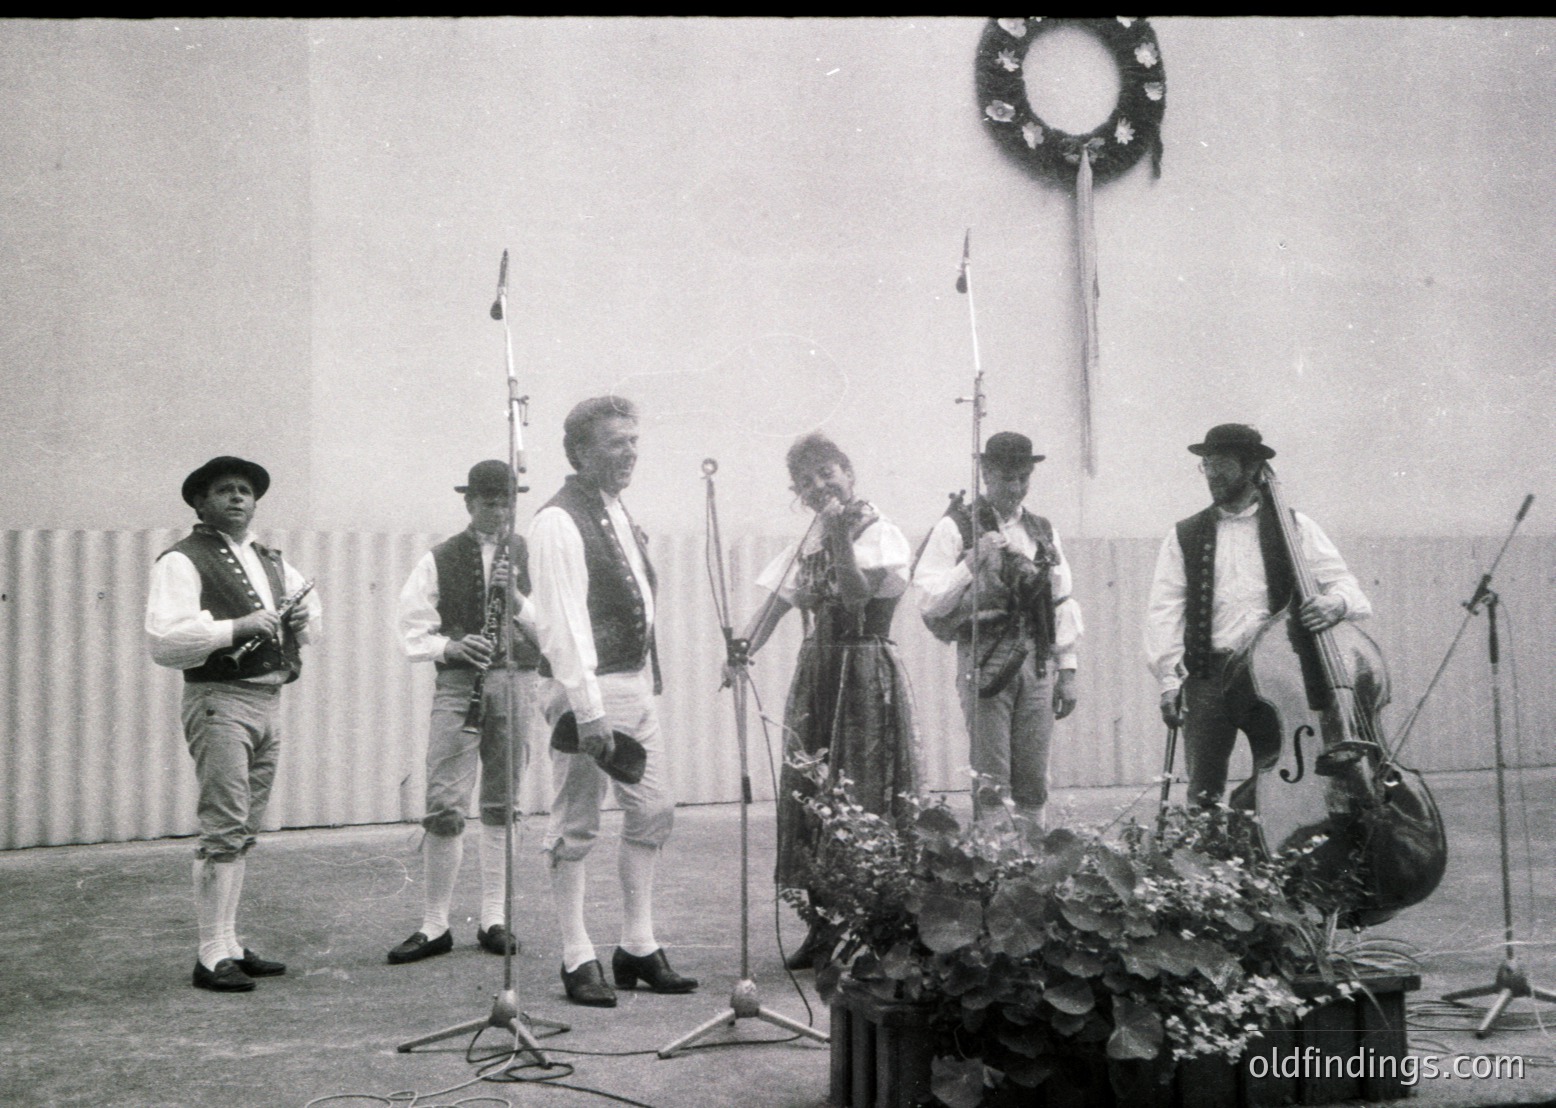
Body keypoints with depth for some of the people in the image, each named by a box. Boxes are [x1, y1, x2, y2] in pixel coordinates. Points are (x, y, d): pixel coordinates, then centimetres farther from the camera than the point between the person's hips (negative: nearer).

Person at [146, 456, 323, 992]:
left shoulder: (272, 561, 18)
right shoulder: (182, 561, -5)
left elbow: (313, 615, 30)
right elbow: (163, 641, -17)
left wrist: (303, 616, 6)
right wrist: (238, 628, -22)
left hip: (270, 701, 8)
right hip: (219, 701, -8)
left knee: (244, 832, 12)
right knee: (223, 829, -11)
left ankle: (230, 945, 19)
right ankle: (213, 956, -6)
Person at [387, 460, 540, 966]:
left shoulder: (531, 557, 9)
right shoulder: (440, 560, 6)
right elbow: (413, 629, 4)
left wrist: (515, 597, -14)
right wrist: (449, 646, -14)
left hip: (515, 682, 2)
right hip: (457, 683, -1)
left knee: (502, 806, 8)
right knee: (444, 806, -8)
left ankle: (494, 919, 17)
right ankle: (433, 927, 2)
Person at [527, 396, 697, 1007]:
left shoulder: (618, 513, 16)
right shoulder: (559, 521, -12)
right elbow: (563, 621, -19)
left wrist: (648, 679, 13)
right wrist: (588, 710, -23)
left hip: (636, 683, 9)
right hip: (587, 687, -9)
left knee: (654, 811, 11)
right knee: (576, 828, 0)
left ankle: (638, 949, 20)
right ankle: (578, 961, 9)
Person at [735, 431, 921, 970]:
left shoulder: (880, 533, -5)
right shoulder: (809, 539, 15)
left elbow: (858, 593, -20)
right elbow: (779, 599, 9)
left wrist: (841, 539, -28)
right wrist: (743, 649, -6)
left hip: (865, 673, -6)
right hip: (816, 672, 6)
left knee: (861, 800, -7)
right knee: (806, 796, 4)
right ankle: (823, 924, 13)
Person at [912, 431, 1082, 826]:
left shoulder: (1043, 532, 17)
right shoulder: (956, 528, 1)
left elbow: (1062, 605, 19)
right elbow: (929, 604, -5)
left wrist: (1067, 670, 15)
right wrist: (972, 562, -16)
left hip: (1037, 662, 5)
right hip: (984, 662, -4)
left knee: (1034, 785, 5)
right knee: (991, 783, -7)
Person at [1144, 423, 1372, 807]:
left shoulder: (1294, 528, 10)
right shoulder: (1184, 537, 11)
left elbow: (1344, 583, 5)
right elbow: (1164, 613, 5)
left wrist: (1335, 602, -20)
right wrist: (1169, 681, -7)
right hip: (1208, 679, 1)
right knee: (1204, 793, -3)